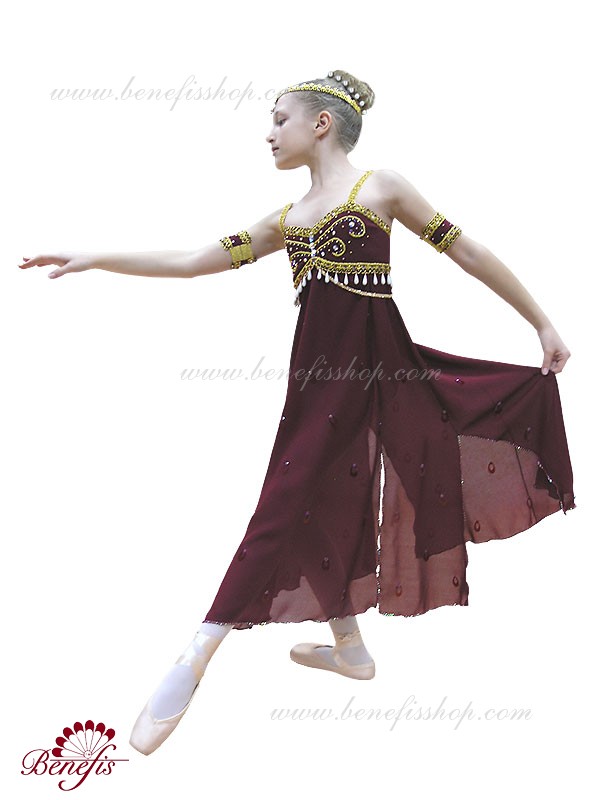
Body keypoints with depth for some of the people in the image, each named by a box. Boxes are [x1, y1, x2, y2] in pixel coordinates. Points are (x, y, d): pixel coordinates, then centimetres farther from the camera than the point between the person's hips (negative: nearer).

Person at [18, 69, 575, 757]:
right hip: (317, 369, 6)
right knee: (316, 504, 10)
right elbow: (194, 262, 15)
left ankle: (194, 663, 1)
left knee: (287, 501, -5)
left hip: (375, 363, -6)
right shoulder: (287, 219, 17)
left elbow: (467, 252, 4)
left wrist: (542, 322, 5)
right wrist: (97, 259, 9)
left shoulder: (380, 186, 3)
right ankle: (349, 648, 29)